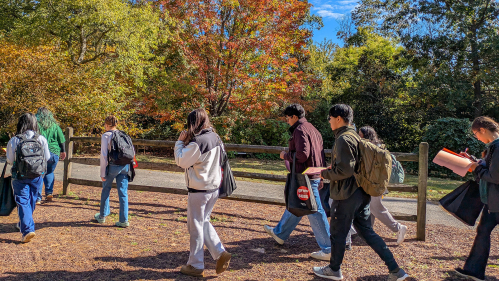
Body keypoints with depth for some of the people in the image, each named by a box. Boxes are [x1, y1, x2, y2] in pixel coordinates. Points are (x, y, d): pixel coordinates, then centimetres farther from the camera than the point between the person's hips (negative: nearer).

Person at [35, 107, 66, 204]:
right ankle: (49, 193, 14)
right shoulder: (55, 125, 7)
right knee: (49, 172, 22)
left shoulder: (36, 124, -2)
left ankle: (38, 198, 3)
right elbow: (61, 139, 10)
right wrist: (63, 151, 19)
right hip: (54, 152, 3)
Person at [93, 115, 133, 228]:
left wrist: (103, 173, -5)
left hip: (112, 166, -3)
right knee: (123, 193, 5)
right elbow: (132, 152, 9)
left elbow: (104, 155, -8)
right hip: (125, 167, 3)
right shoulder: (124, 135, 10)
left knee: (106, 190, 17)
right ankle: (124, 220, 5)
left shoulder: (106, 136, -4)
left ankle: (102, 216, 30)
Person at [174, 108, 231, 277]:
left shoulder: (198, 141, -21)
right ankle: (220, 253, 14)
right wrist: (187, 142, 5)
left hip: (199, 190, -8)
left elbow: (181, 161, -14)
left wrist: (180, 142, -4)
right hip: (214, 188, 8)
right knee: (203, 222, 22)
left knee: (196, 226, 7)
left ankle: (196, 266, 20)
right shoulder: (215, 138, 5)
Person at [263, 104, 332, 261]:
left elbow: (302, 155, -25)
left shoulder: (300, 130, -14)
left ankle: (328, 249, 3)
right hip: (315, 175, 11)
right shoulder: (312, 129, 16)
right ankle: (280, 234, 38)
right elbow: (320, 154, 18)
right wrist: (320, 178, 22)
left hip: (306, 177, -11)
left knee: (315, 212, -5)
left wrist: (286, 156, -7)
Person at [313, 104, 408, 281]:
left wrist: (325, 174, -9)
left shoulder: (343, 139, -18)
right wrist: (332, 169, 14)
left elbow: (344, 170, -24)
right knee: (367, 232, 16)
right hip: (361, 193, 10)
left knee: (337, 233, 9)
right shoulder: (355, 136, 13)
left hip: (346, 195, -9)